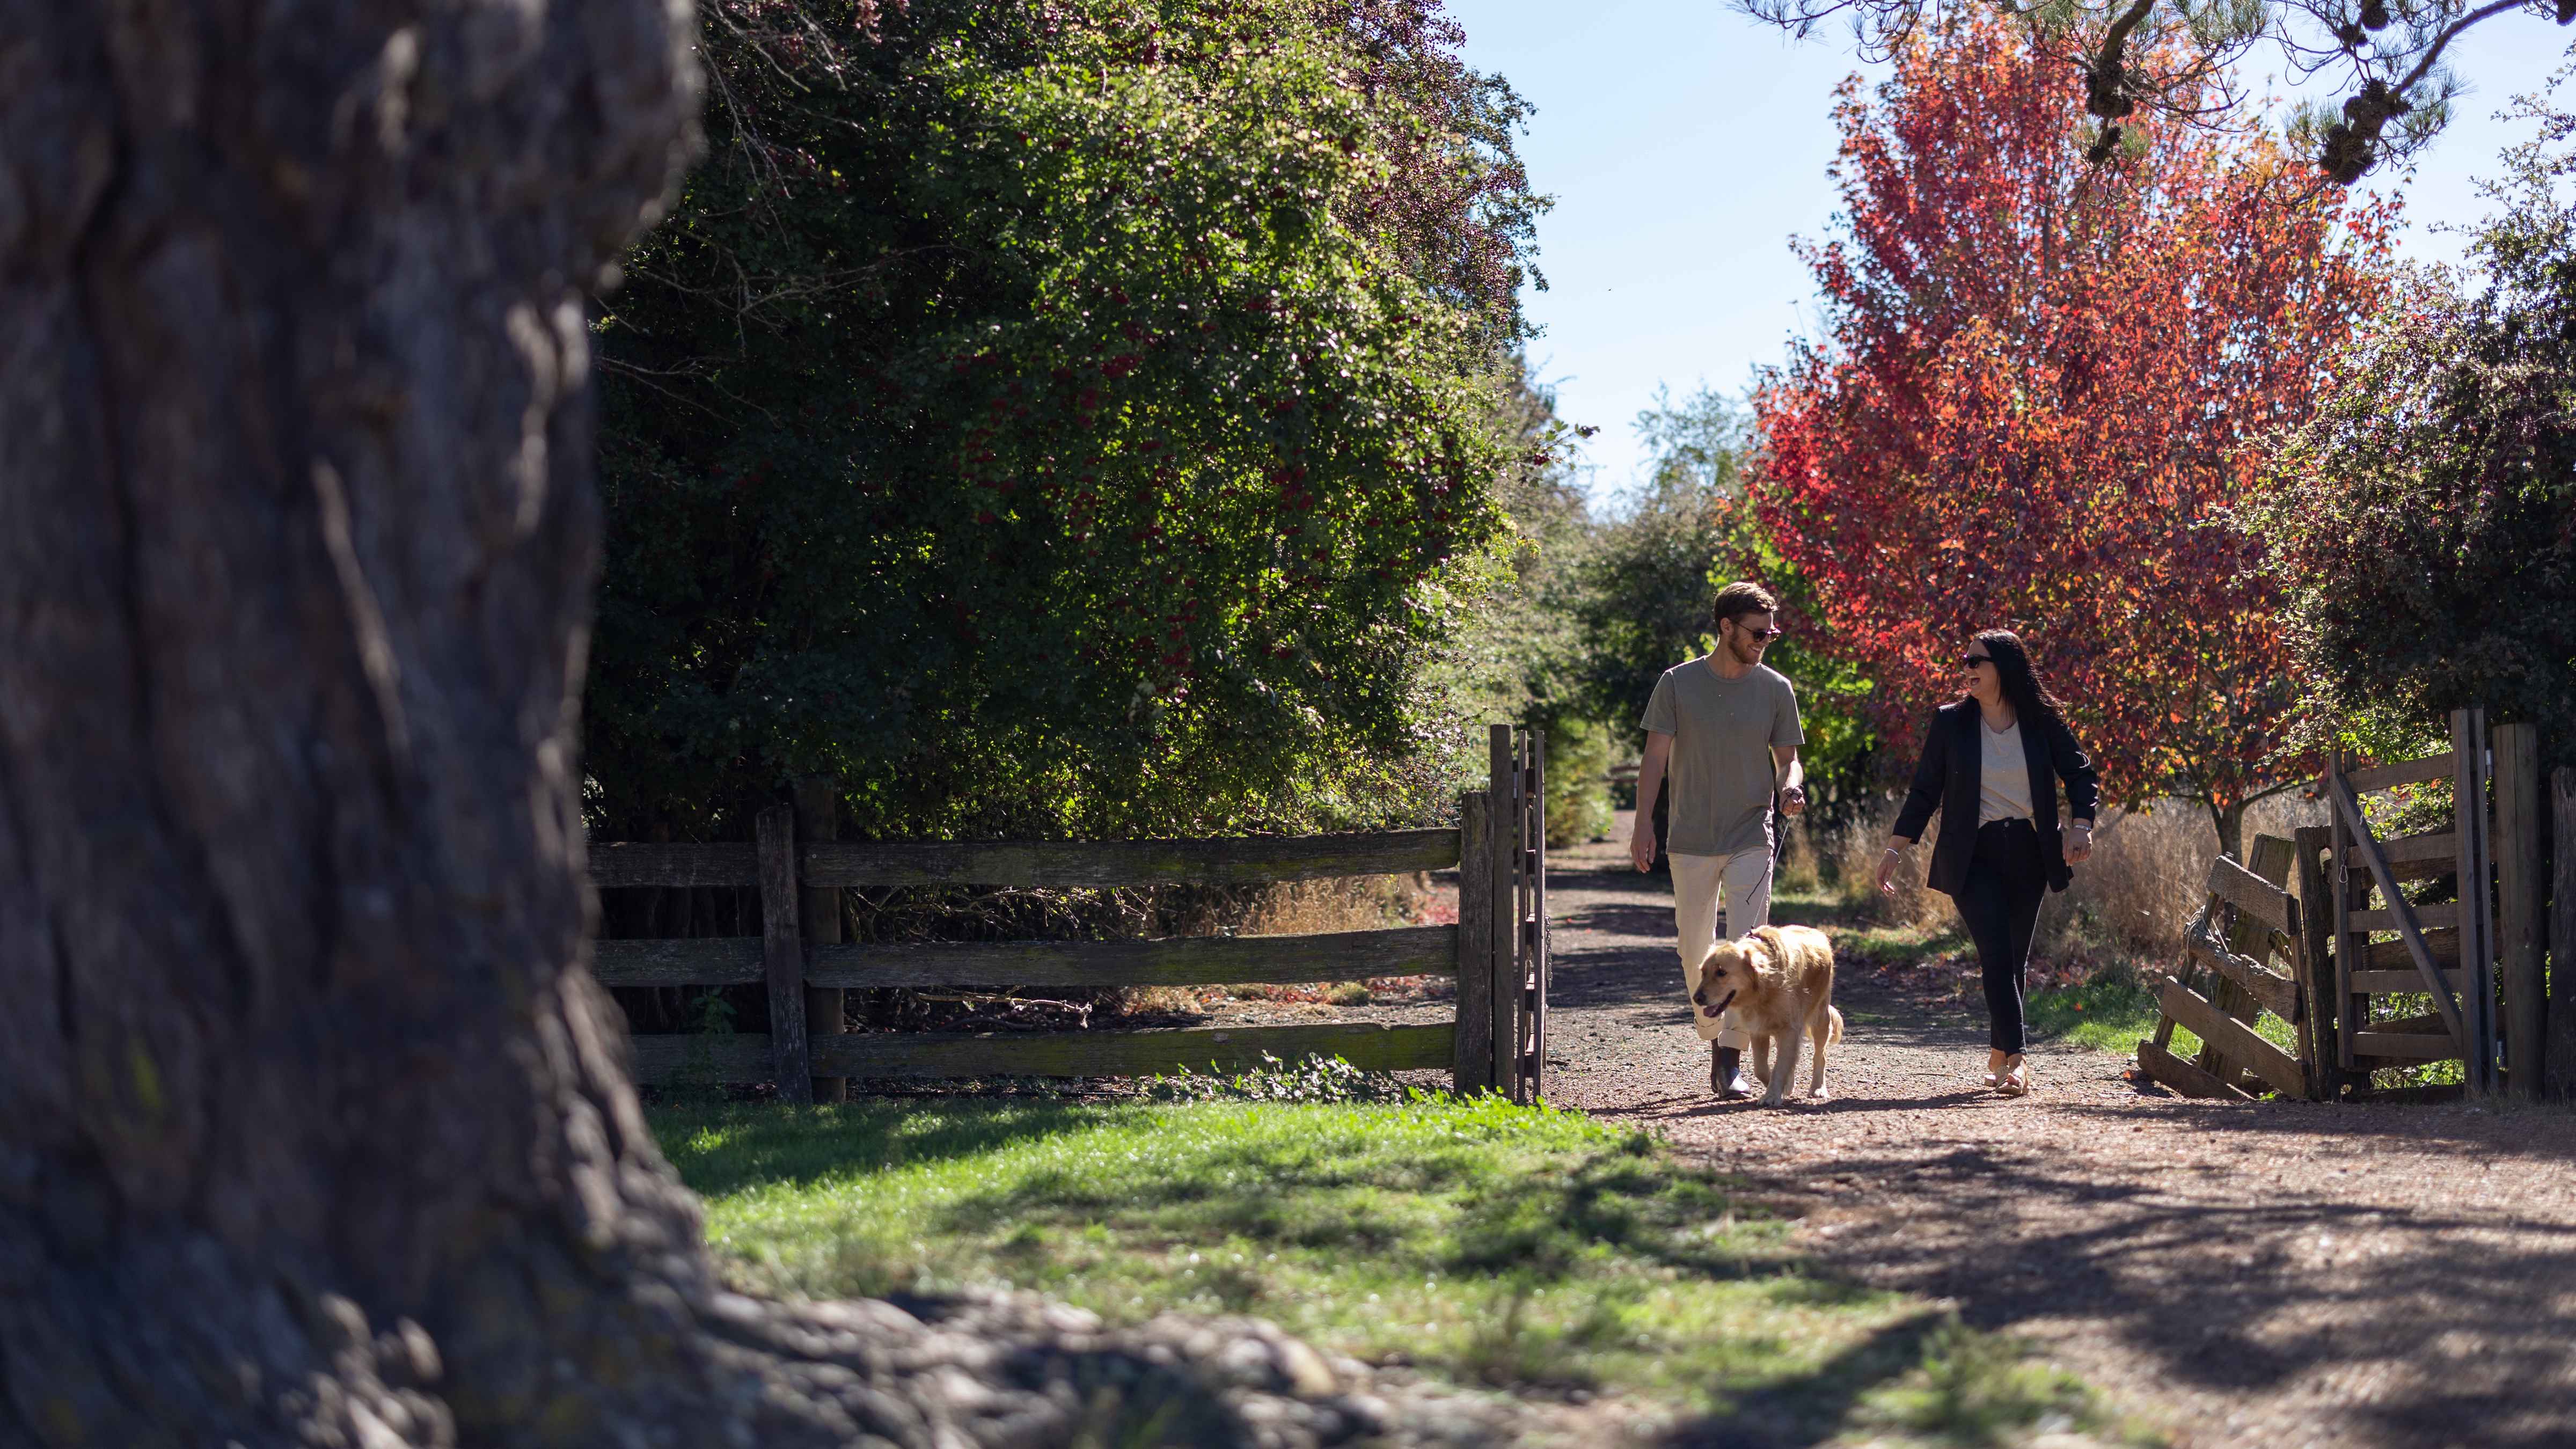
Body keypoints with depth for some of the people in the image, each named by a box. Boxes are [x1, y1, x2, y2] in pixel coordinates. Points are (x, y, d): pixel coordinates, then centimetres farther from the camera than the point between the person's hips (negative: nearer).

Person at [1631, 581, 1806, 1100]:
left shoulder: (1775, 689, 4)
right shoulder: (1678, 684, 0)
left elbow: (1787, 758, 11)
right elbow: (1656, 756, 1)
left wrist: (1791, 786, -13)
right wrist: (1643, 823, -7)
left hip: (1751, 839, 0)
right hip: (1691, 839, 0)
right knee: (1696, 953, 8)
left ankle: (1732, 1059, -12)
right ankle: (1714, 1041, 29)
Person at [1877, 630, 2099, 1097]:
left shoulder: (2042, 722, 2)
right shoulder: (1951, 723, 2)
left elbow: (2080, 774, 8)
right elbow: (1925, 789, 6)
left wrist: (2080, 825, -9)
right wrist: (1897, 846, 2)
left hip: (2028, 855, 2)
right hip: (1973, 856, -2)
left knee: (2014, 959, 6)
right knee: (1997, 954, -15)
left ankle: (1999, 1055, 21)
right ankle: (2015, 1059, -20)